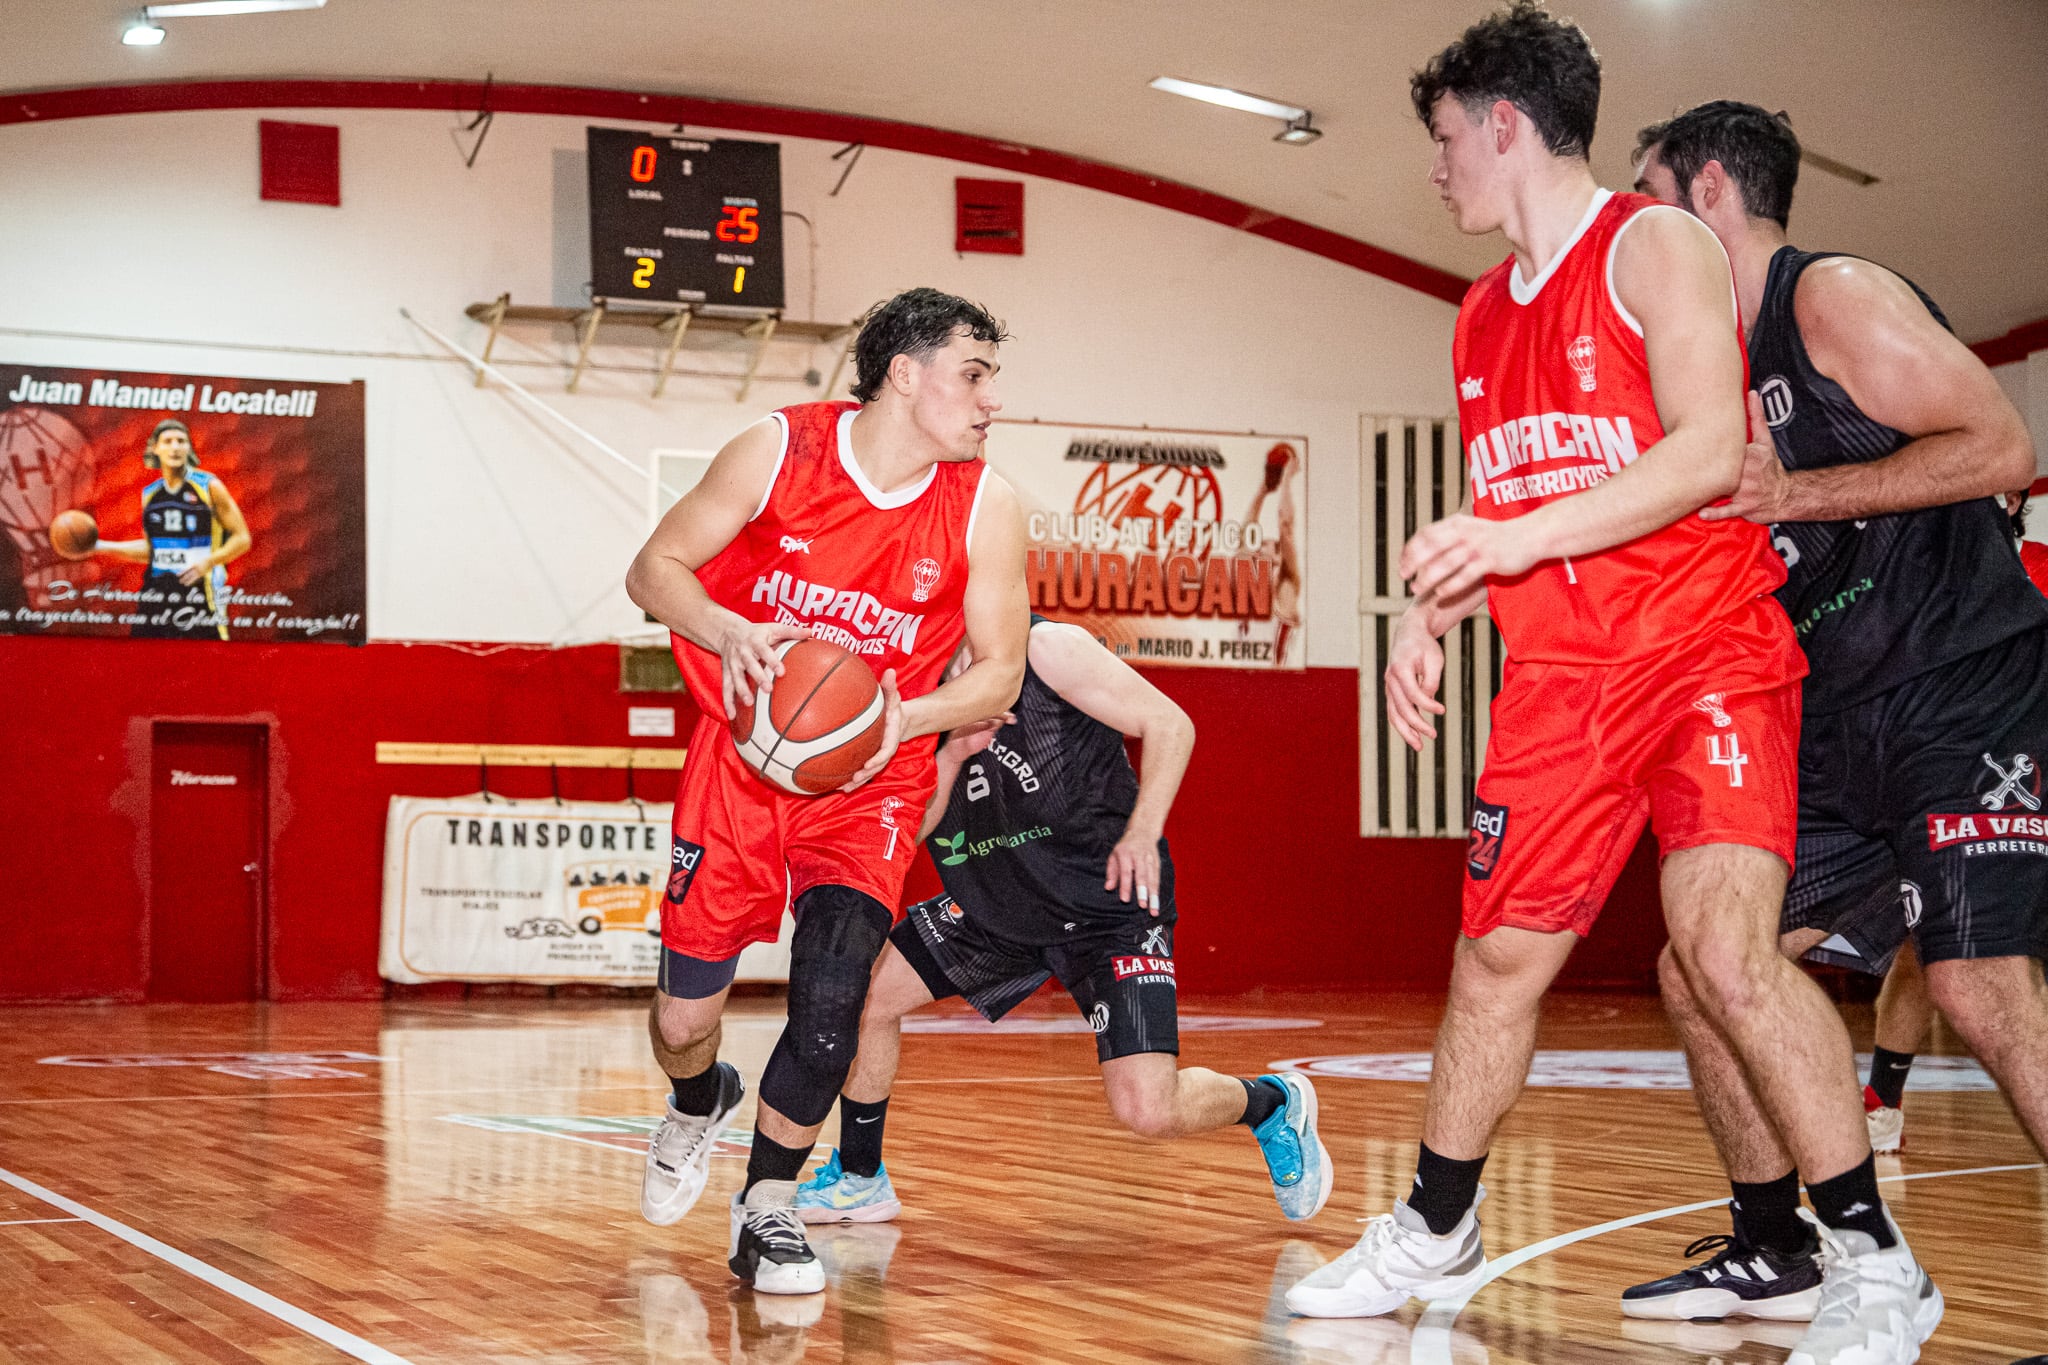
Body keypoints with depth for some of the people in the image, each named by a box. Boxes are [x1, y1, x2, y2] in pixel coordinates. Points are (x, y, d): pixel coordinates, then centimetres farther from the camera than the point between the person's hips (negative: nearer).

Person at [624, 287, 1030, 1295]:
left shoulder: (985, 506, -10)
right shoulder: (778, 452, -13)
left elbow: (999, 673, -4)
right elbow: (655, 568, -6)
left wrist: (905, 717, -24)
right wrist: (731, 634, -27)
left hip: (870, 776, 0)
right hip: (745, 753, 0)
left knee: (830, 993, -19)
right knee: (683, 1017, 3)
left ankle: (765, 1213, 3)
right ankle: (698, 1107, 42)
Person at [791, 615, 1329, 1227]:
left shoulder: (1045, 649, -17)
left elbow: (1168, 723, -16)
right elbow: (906, 832, -1)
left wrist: (1142, 833, -28)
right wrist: (953, 755, -19)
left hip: (1109, 902, -7)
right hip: (999, 902, 7)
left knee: (1148, 1110, -19)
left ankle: (1272, 1104, 14)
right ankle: (858, 1179, 21)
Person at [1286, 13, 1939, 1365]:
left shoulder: (1655, 247, -6)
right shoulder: (1485, 315, 17)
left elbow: (1710, 453, -18)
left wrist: (1519, 539, -24)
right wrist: (1429, 614, 8)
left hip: (1707, 652, -7)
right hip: (1560, 680, 7)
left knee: (1728, 950, -20)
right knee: (1497, 958, 8)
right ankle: (1434, 1234, 25)